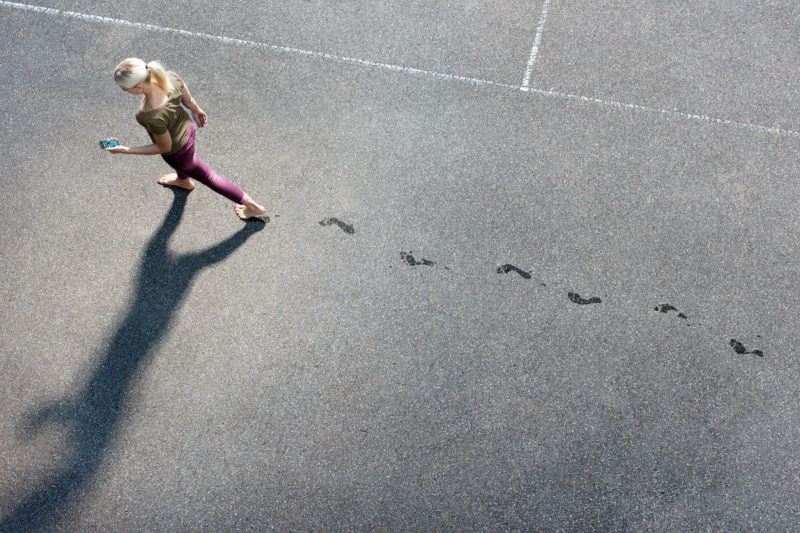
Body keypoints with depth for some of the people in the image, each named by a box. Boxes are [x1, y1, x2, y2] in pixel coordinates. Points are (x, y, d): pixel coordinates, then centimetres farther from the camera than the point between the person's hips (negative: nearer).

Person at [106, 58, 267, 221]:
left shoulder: (154, 117, -44)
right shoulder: (171, 77, -28)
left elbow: (165, 147, -25)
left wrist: (124, 150, -19)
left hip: (177, 151, -6)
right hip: (186, 126, 6)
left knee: (207, 177, 22)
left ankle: (253, 206, 41)